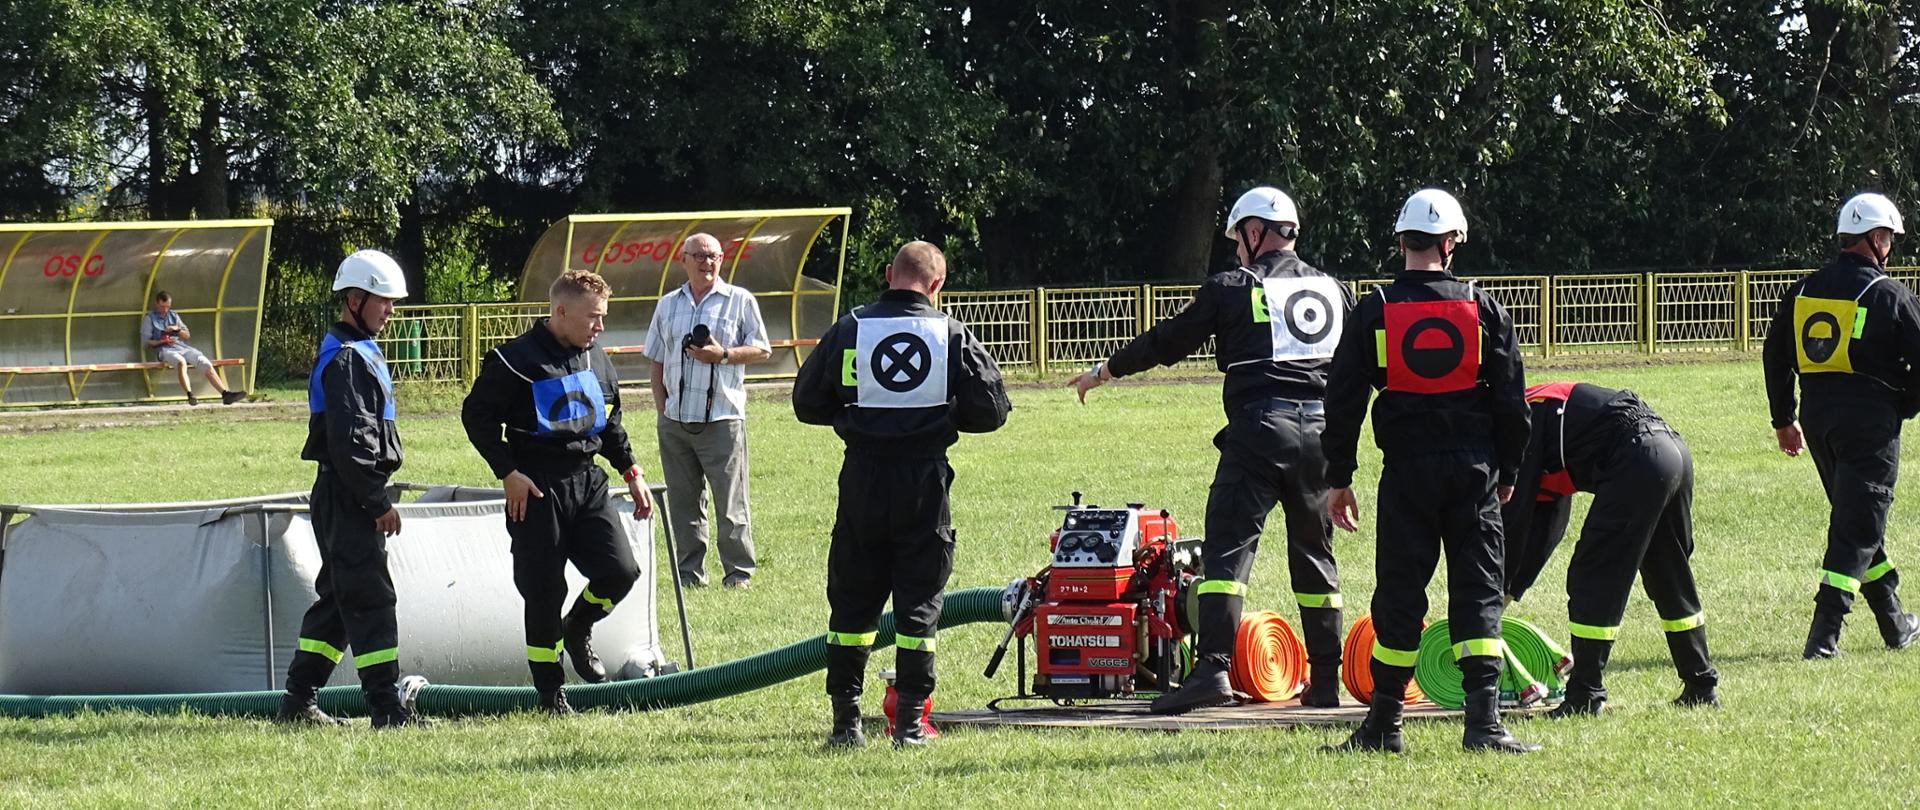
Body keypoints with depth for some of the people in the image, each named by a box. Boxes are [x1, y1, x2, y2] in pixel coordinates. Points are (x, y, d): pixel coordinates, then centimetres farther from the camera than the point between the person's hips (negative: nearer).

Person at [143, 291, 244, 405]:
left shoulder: (174, 316, 23)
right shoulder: (150, 319, 10)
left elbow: (187, 335, 23)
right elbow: (146, 342, 3)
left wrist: (177, 329, 2)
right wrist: (162, 341, -13)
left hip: (181, 346, 5)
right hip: (164, 350, -5)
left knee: (205, 363, -17)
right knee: (181, 362, -39)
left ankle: (226, 393, -23)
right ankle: (190, 395, -51)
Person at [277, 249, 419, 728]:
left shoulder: (362, 352, 18)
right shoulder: (346, 360, -16)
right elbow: (349, 441, -23)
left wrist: (376, 499, 20)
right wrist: (378, 503, -21)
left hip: (351, 496, 11)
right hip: (348, 495, -11)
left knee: (338, 596, 14)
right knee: (370, 598, -9)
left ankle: (299, 702, 19)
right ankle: (387, 707, -9)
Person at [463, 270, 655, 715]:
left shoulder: (597, 360, 11)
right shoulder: (516, 361, -10)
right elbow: (476, 415, -6)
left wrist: (630, 471, 17)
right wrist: (508, 472, -12)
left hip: (588, 482, 6)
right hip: (537, 490, -6)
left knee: (620, 570, -5)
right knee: (544, 591, -2)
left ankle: (577, 633, 25)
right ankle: (550, 691, 10)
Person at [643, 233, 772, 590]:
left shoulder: (740, 301, 4)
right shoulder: (668, 306, 15)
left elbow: (762, 350, 1)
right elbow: (657, 362, 19)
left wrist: (723, 355, -13)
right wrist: (661, 407, 7)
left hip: (722, 418, -4)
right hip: (674, 422, 4)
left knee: (730, 500, -5)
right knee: (683, 500, 7)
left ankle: (739, 572, 1)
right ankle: (690, 571, 14)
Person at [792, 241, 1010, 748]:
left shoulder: (847, 331, 0)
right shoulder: (953, 336, -2)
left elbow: (807, 404, 6)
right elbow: (991, 411, 0)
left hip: (863, 478, 1)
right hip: (926, 479, -1)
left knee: (852, 602, 10)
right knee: (919, 602, 5)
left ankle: (845, 720, 9)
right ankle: (910, 723, 3)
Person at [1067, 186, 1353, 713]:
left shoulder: (1234, 289, 1)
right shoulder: (1333, 290, 15)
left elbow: (1168, 341, 8)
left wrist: (1105, 371, 21)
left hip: (1258, 428, -5)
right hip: (1320, 428, 5)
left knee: (1228, 545, -7)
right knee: (1314, 553, 14)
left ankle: (1214, 669, -20)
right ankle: (1326, 682, 15)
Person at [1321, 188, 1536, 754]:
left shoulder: (1374, 311, 0)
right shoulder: (1483, 308, 1)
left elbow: (1343, 399, 0)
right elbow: (1511, 399, 4)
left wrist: (1339, 478, 7)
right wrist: (1507, 471, 15)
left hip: (1407, 471, 0)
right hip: (1473, 467, 0)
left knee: (1400, 593, 5)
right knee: (1478, 591, 2)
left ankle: (1384, 724, 9)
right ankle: (1483, 721, -7)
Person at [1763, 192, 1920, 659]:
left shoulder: (1803, 291, 9)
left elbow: (1775, 355, 13)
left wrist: (1783, 419, 21)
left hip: (1816, 415, 6)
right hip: (1870, 419, -6)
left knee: (1857, 518, 19)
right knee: (1858, 526, -4)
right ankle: (1825, 634, -15)